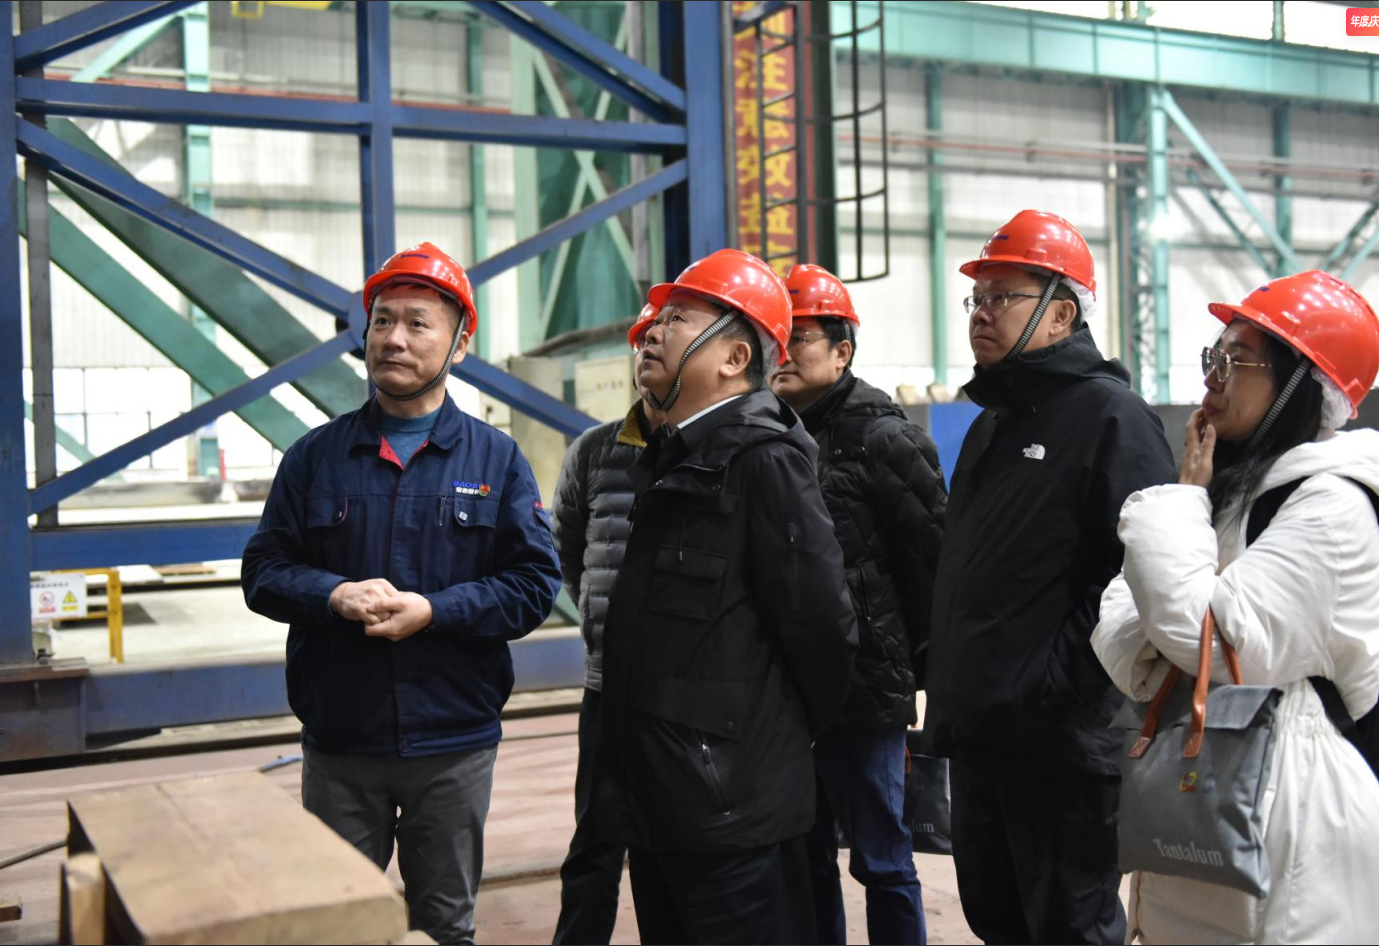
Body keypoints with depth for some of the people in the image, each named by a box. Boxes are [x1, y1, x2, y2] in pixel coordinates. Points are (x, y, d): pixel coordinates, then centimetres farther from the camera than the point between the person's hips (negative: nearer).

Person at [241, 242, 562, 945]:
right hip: (337, 744, 1)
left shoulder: (496, 459, 1)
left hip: (453, 746, -1)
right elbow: (263, 571, 4)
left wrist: (433, 610, -18)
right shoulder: (315, 456, 5)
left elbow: (536, 583, -5)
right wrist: (335, 595, -16)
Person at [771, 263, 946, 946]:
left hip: (862, 686, -7)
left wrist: (920, 662, -7)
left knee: (881, 860, 4)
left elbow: (932, 555, -11)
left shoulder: (884, 439, -9)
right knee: (803, 857, 17)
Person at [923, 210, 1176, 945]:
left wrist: (1057, 682, -22)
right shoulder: (991, 423, 16)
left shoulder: (1111, 417, -11)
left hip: (1060, 745, -9)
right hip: (976, 737, 9)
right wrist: (950, 683, 15)